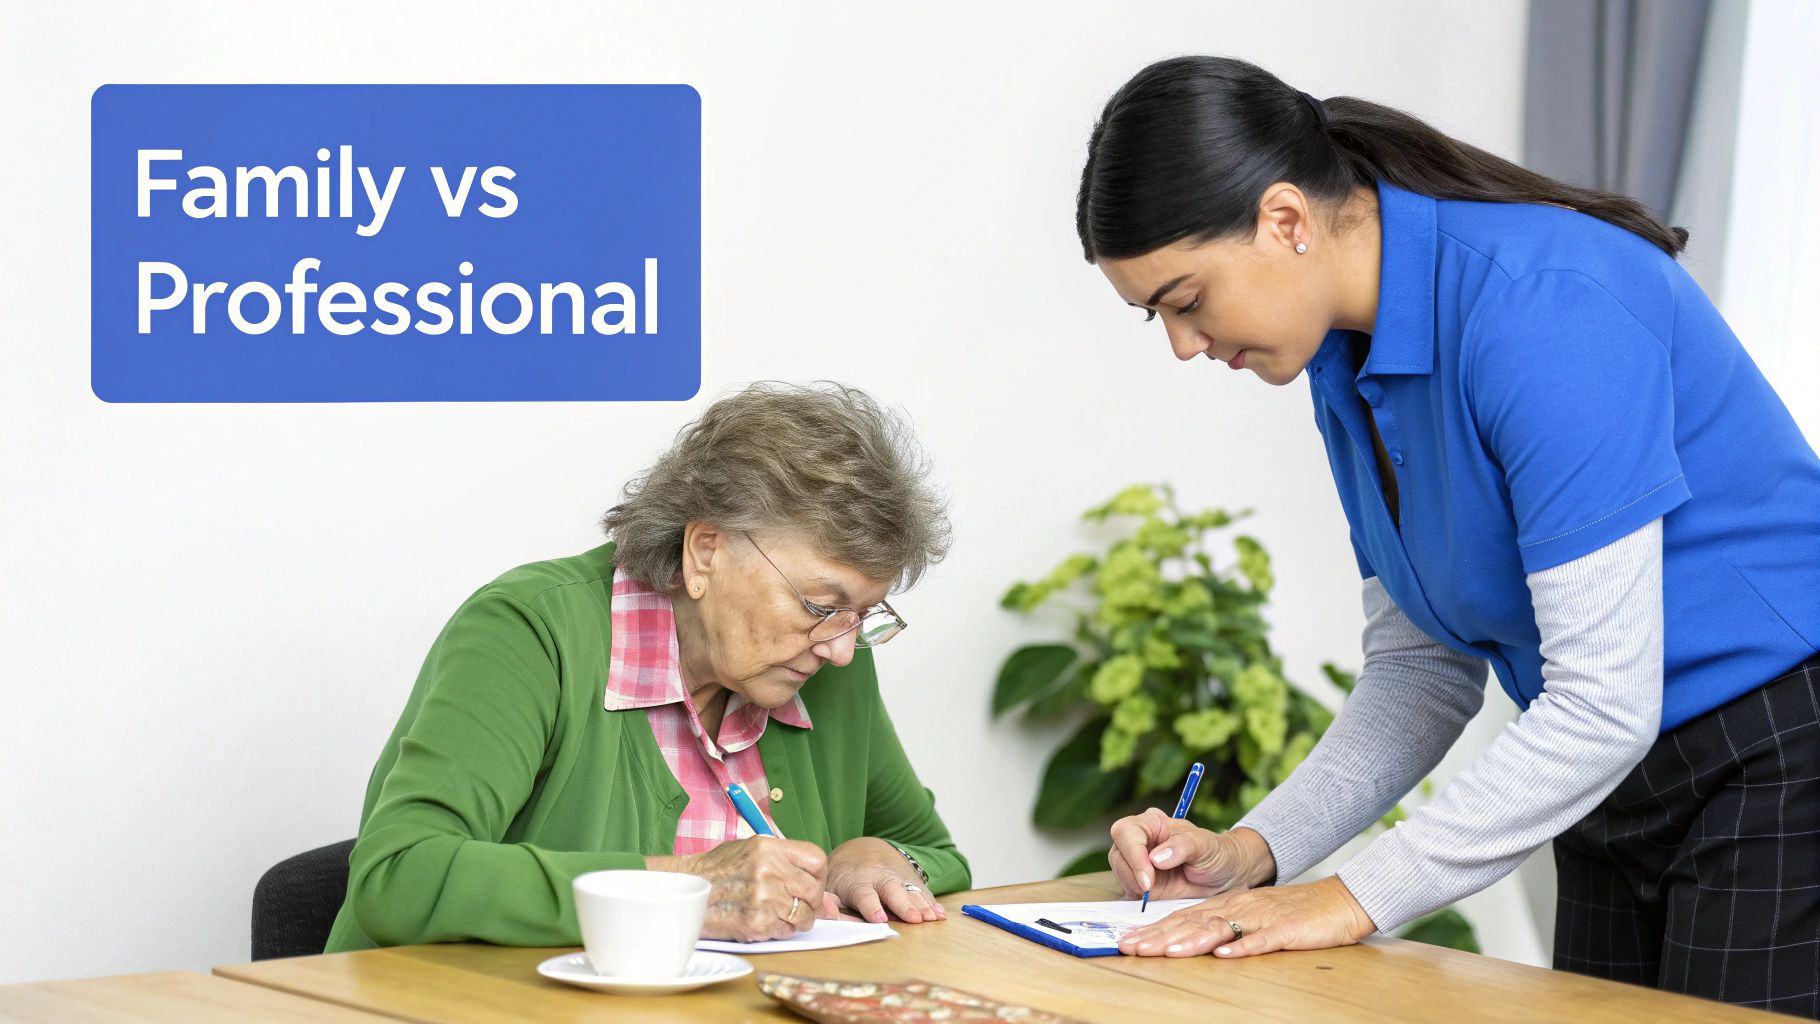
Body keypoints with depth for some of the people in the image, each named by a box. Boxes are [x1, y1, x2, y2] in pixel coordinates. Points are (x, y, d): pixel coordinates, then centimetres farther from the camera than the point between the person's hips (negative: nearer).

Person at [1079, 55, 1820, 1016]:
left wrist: (1358, 898, -23)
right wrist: (1253, 851, -5)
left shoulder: (1542, 305, -25)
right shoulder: (1346, 358, 3)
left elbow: (1603, 703, -27)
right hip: (1618, 791, 8)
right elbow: (1422, 666, 9)